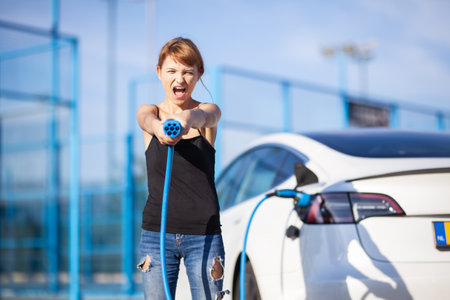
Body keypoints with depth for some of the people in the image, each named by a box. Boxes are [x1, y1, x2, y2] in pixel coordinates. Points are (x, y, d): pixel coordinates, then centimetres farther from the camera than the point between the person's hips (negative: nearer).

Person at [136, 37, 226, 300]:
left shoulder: (209, 112, 1)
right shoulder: (149, 112, 3)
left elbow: (204, 117, -24)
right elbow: (147, 119, -22)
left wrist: (188, 117, -49)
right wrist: (158, 127, -48)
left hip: (204, 234, -1)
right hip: (157, 232, 1)